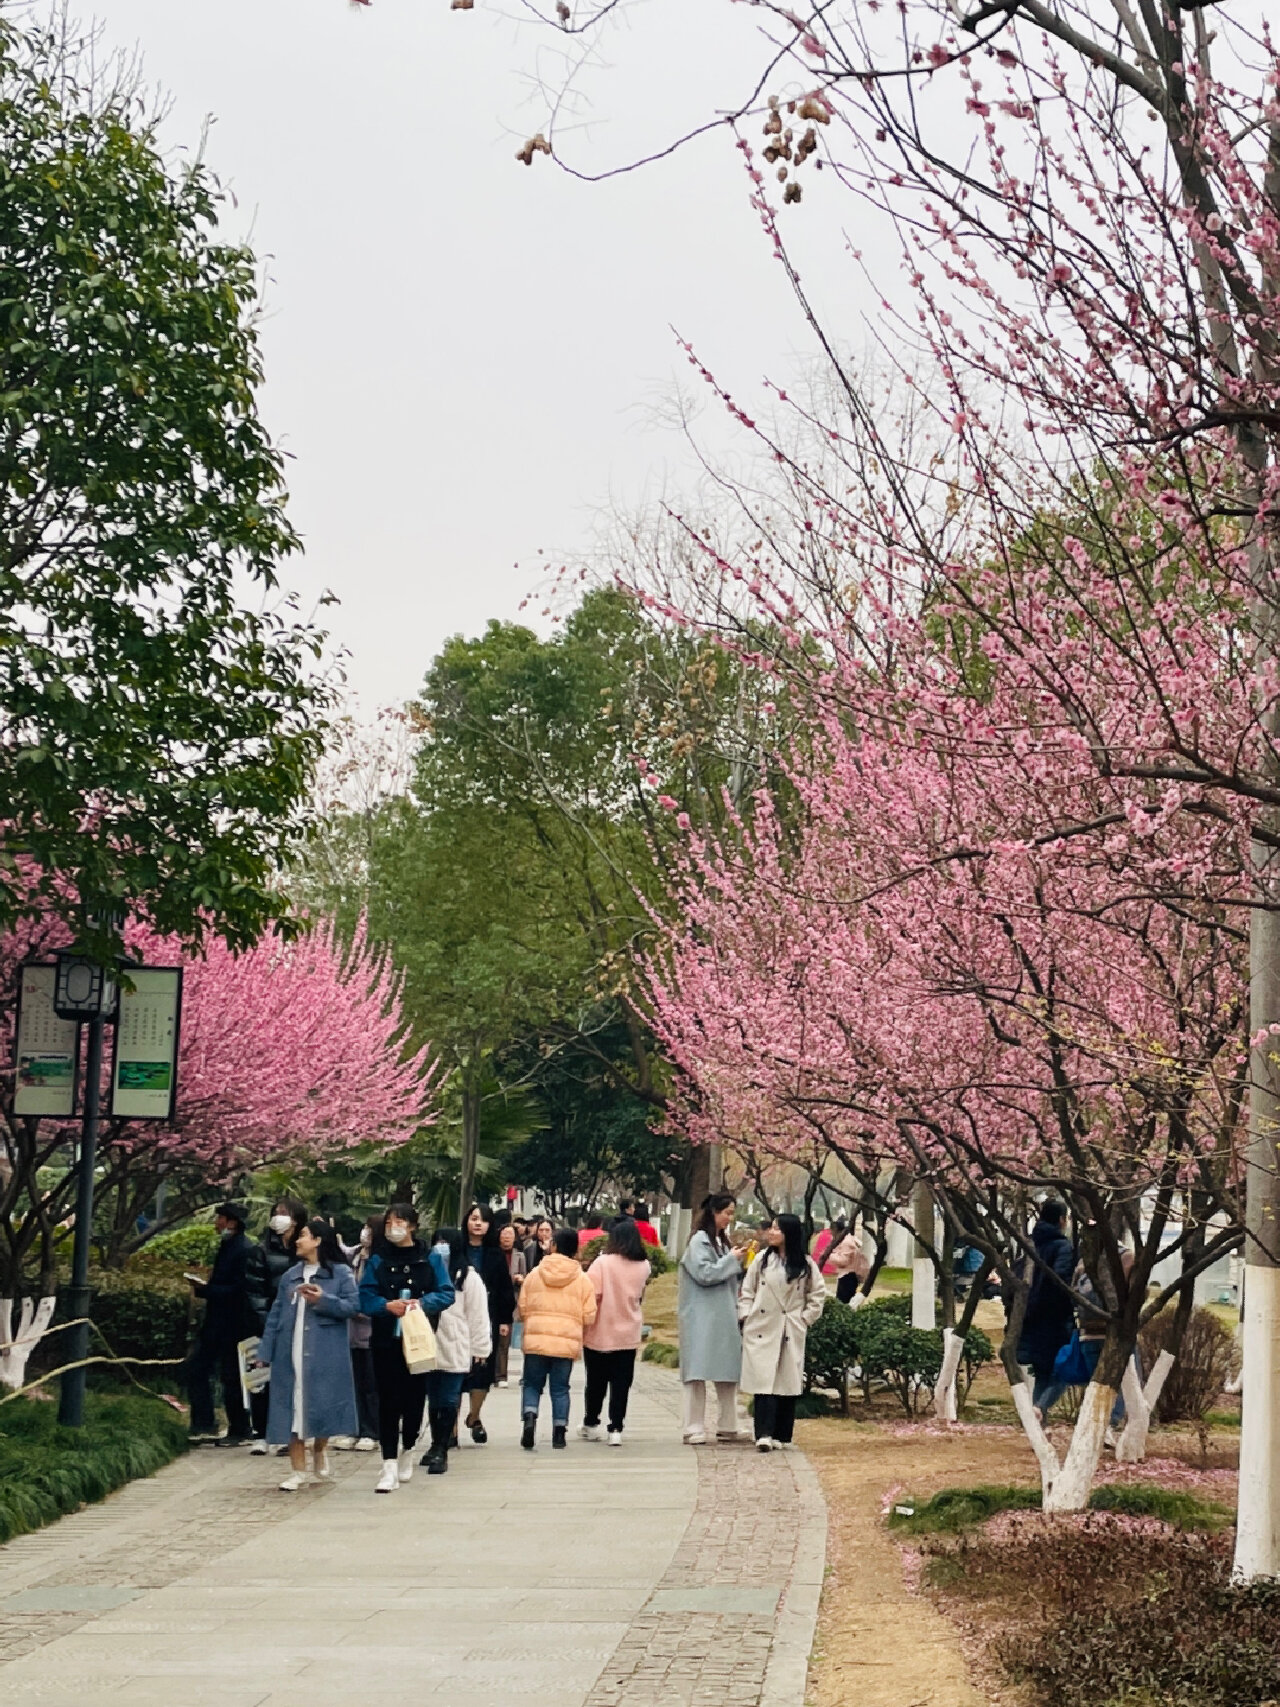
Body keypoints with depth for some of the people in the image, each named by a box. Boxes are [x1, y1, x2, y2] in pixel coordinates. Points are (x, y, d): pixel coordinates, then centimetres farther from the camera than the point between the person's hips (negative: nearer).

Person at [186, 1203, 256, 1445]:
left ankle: (238, 1432, 9)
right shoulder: (226, 1246, 13)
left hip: (234, 1324, -10)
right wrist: (203, 1287, 1)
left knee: (231, 1378, -1)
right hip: (216, 1322, 10)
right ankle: (203, 1426, 12)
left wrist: (205, 1289, -20)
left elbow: (238, 1290, -22)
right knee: (197, 1370, 7)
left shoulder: (244, 1250, -16)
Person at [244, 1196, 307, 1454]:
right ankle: (260, 1434, 5)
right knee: (264, 1378, -1)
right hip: (270, 1325, -2)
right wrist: (265, 1322, -12)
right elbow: (254, 1290, -2)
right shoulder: (263, 1250, 2)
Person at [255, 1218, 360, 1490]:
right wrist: (265, 1353, 6)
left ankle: (320, 1451, 28)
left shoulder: (341, 1273, 1)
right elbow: (276, 1315, 12)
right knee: (292, 1407, 1)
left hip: (324, 1355, -4)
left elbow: (352, 1306, -7)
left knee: (322, 1404, -2)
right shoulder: (289, 1276, 15)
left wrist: (323, 1300, -19)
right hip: (291, 1354, 4)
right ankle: (298, 1470, 8)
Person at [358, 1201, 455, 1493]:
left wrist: (422, 1303, -17)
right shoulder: (377, 1260, 6)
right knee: (388, 1399, -6)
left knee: (415, 1395, 8)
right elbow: (365, 1296, -1)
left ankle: (407, 1449, 32)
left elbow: (446, 1293, 0)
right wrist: (387, 1305, -19)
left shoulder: (430, 1259, 5)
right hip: (386, 1339, -1)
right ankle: (390, 1466, -8)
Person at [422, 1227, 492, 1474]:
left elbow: (478, 1315, -4)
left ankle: (441, 1450, -1)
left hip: (455, 1350, -5)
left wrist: (479, 1349, -7)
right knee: (433, 1400, 13)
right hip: (429, 1348, 5)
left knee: (448, 1401, -4)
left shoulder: (469, 1278, -2)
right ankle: (437, 1446, 25)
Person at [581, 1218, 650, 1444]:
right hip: (629, 1334, 2)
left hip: (600, 1334, -2)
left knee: (596, 1382, 13)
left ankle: (591, 1424, 25)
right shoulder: (644, 1266, -1)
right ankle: (616, 1428, 0)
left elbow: (592, 1292, -18)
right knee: (621, 1383, 6)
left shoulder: (604, 1262, -14)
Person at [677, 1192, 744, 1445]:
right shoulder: (699, 1241, -8)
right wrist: (731, 1260, -10)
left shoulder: (722, 1241, 16)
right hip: (701, 1318, -8)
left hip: (724, 1318, 8)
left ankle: (727, 1427, 14)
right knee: (697, 1373, -6)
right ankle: (694, 1430, -6)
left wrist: (740, 1262, 7)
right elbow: (705, 1274, -17)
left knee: (728, 1373, 8)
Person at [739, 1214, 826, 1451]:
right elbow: (748, 1290, 10)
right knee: (763, 1381, -9)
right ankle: (764, 1434, -14)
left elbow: (818, 1294, 10)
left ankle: (781, 1435, 10)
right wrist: (746, 1316, 0)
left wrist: (806, 1319, 3)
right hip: (762, 1330, 0)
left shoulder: (806, 1265, 4)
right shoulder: (762, 1259, 7)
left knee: (788, 1383, 2)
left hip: (791, 1333, 0)